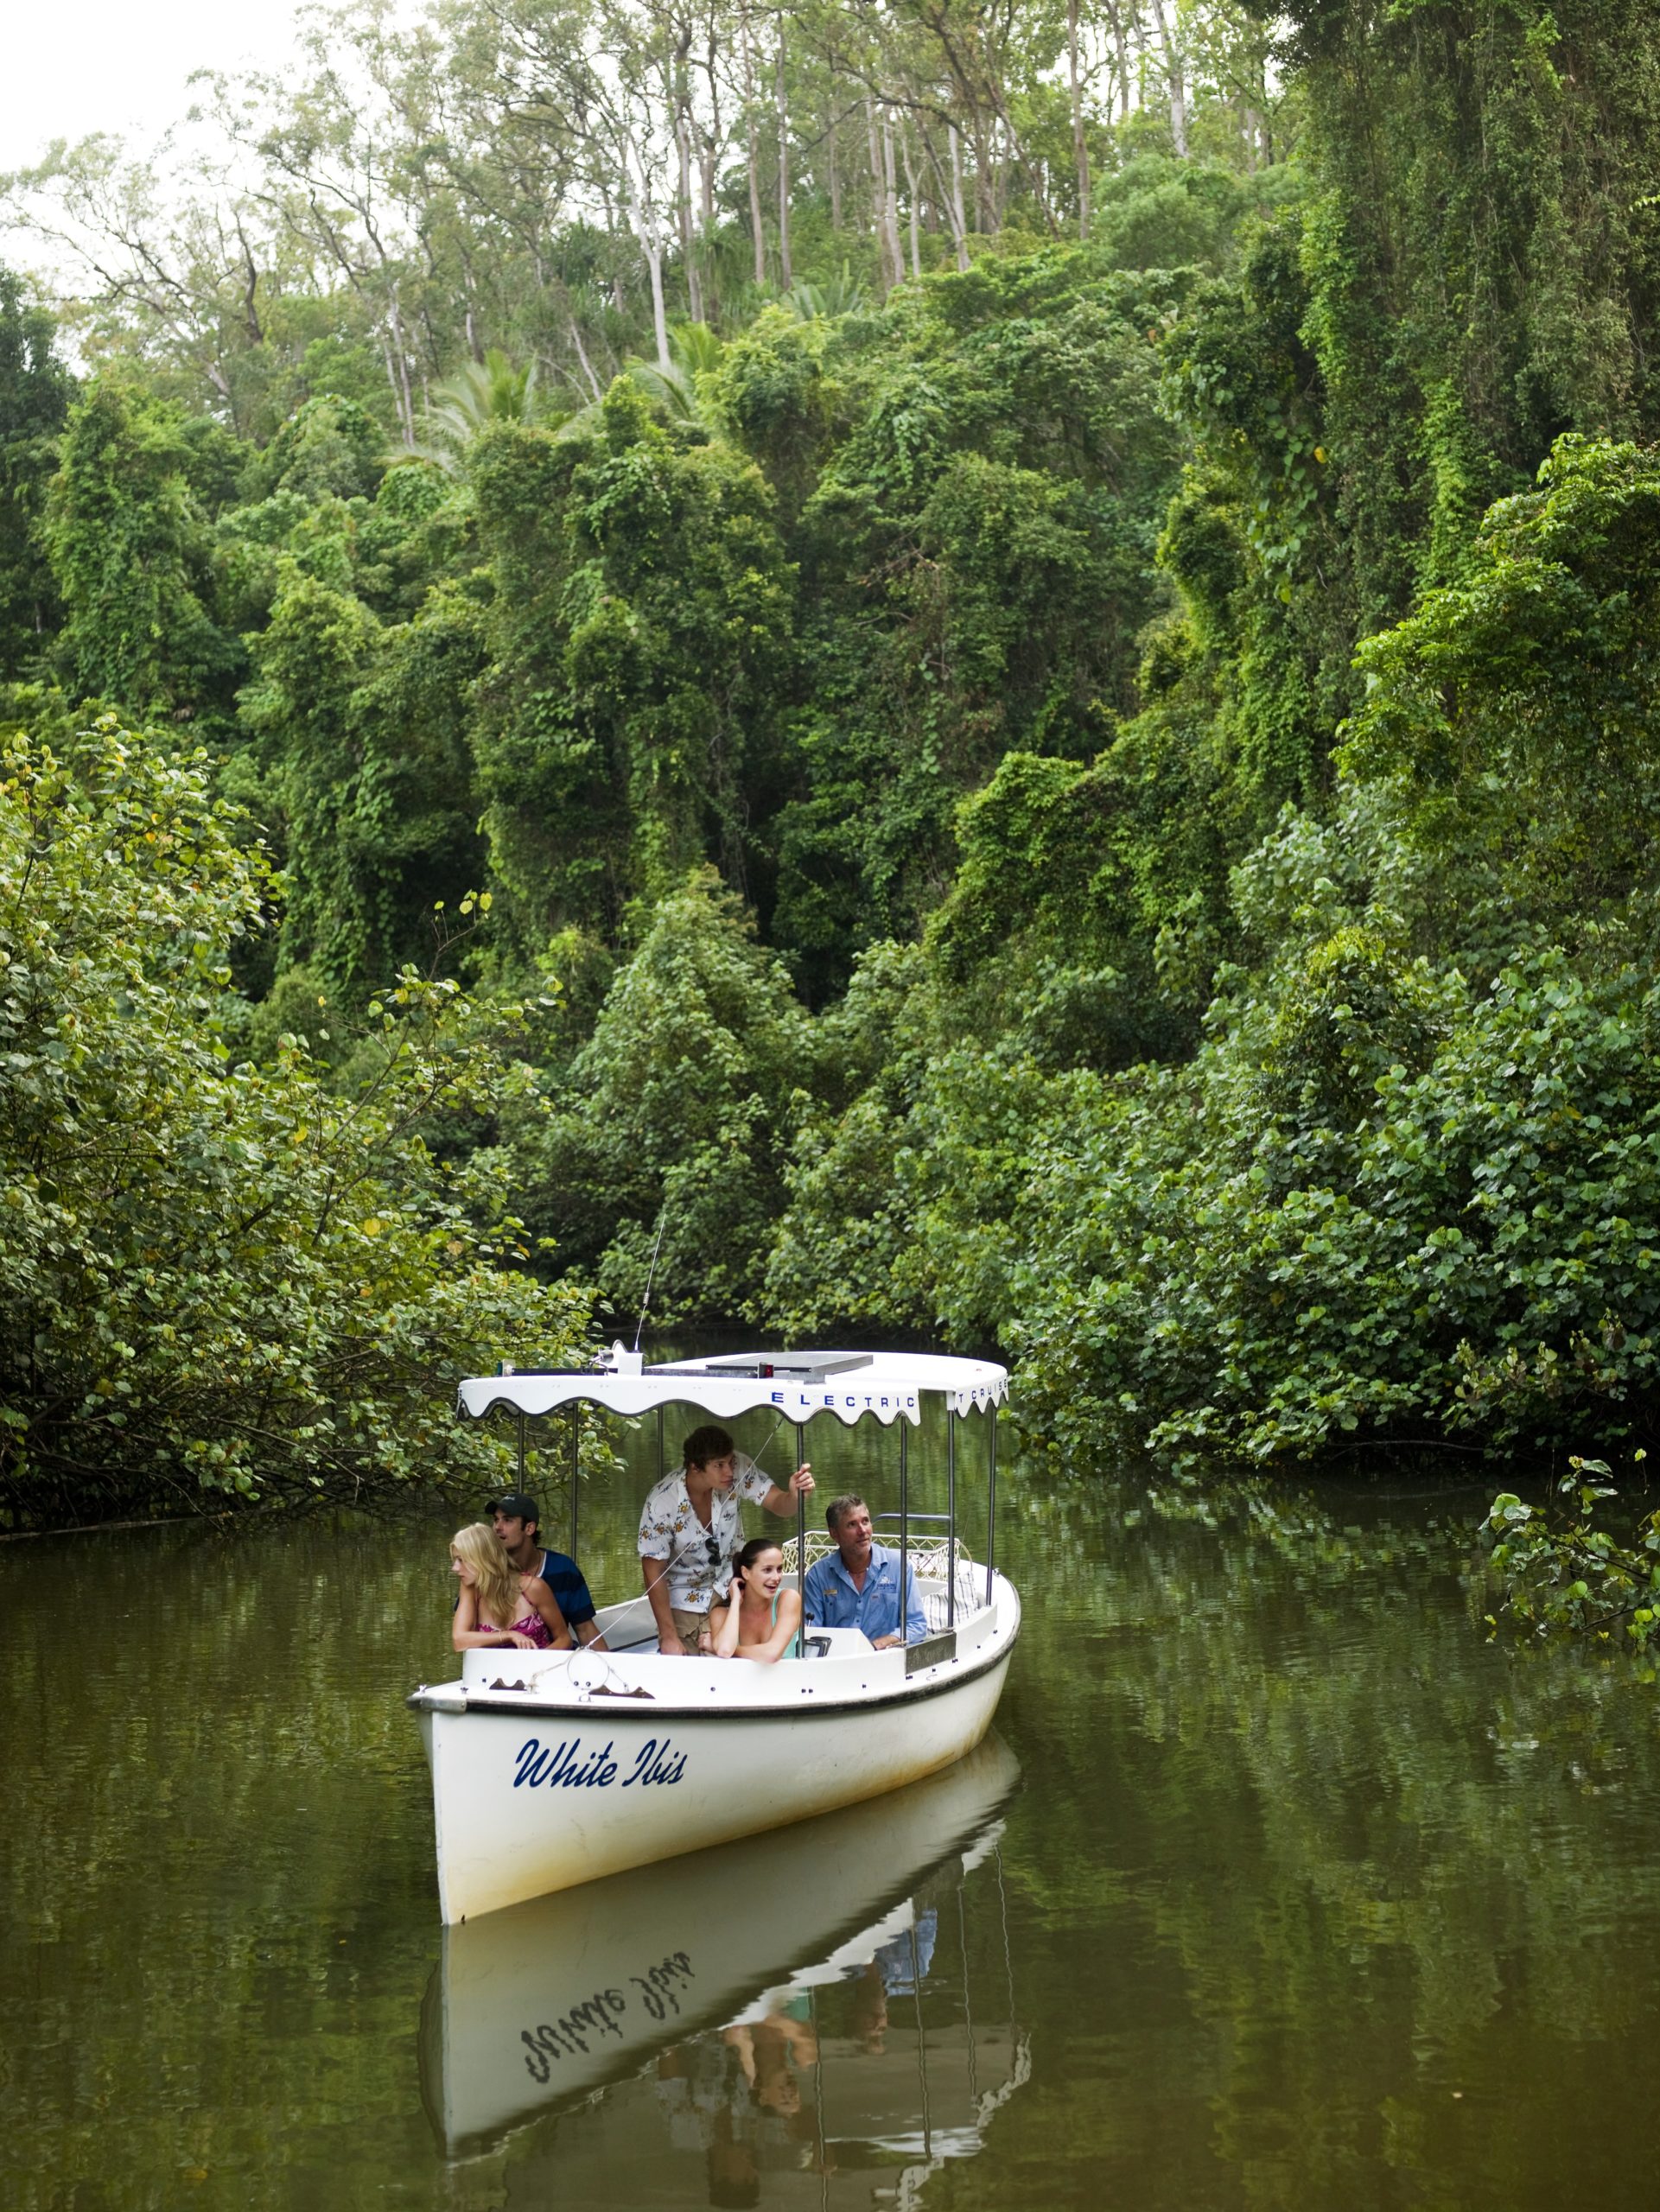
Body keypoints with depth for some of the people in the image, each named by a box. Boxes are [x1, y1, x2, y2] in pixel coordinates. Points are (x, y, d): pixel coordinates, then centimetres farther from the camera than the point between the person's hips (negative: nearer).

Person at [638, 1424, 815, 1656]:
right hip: (684, 1600, -3)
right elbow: (653, 1573, -21)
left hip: (730, 1587, 3)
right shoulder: (661, 1504, -29)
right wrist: (668, 1637, -20)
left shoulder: (738, 1470, -21)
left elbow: (779, 1504, -17)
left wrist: (795, 1493, -43)